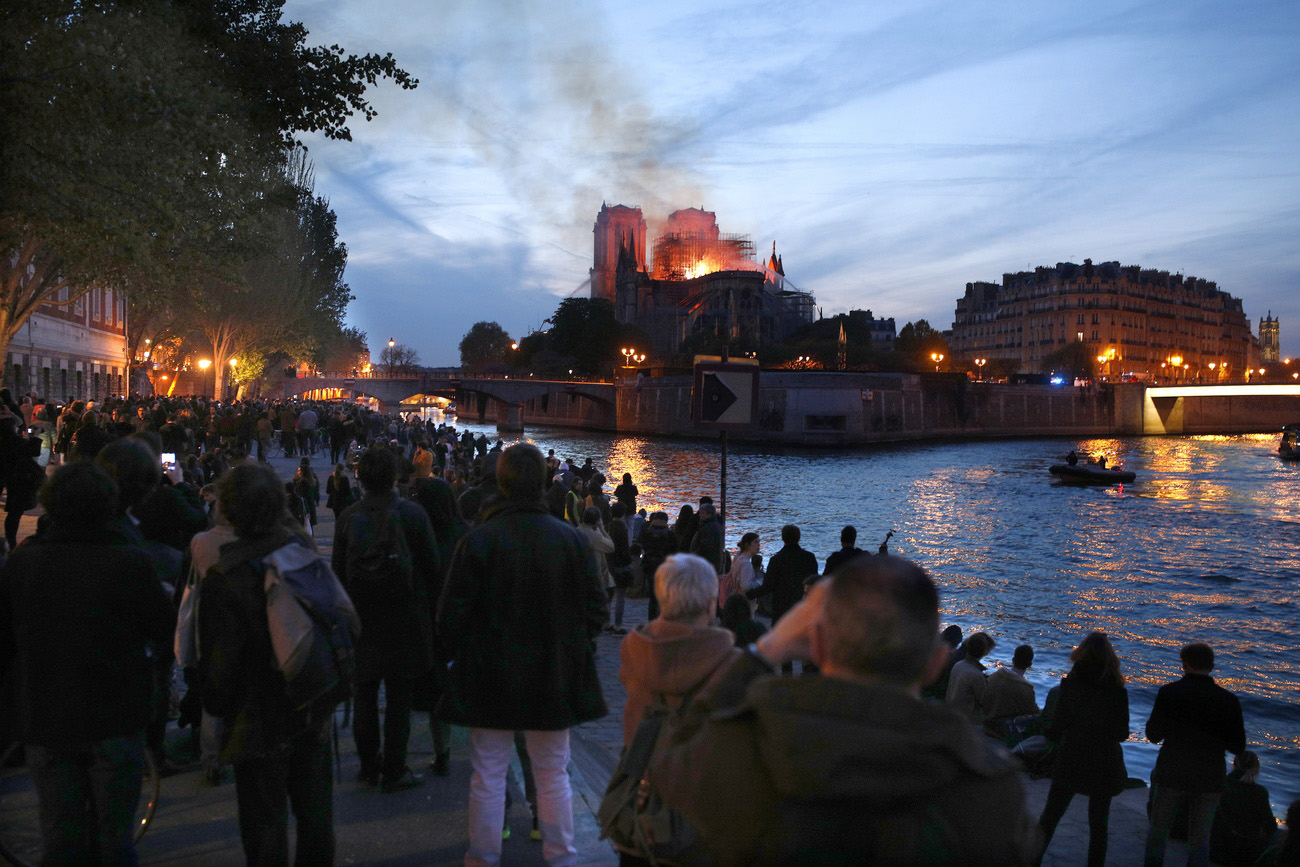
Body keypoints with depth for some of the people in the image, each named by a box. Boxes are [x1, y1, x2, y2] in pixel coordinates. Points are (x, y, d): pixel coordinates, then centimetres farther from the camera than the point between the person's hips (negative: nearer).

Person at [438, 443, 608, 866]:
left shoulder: (478, 540, -14)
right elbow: (594, 606, -1)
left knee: (488, 776, 12)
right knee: (553, 776, 15)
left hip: (490, 677, -2)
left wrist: (462, 655, 9)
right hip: (555, 679, 2)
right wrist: (575, 652, 15)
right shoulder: (571, 538, -8)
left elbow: (452, 614, -9)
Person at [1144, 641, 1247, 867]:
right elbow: (1238, 746, -2)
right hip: (1209, 779, 1)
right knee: (1200, 838, 13)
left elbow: (1153, 735, -6)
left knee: (1158, 829, 16)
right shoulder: (1228, 700, -6)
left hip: (1171, 774, -1)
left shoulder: (1169, 692, -10)